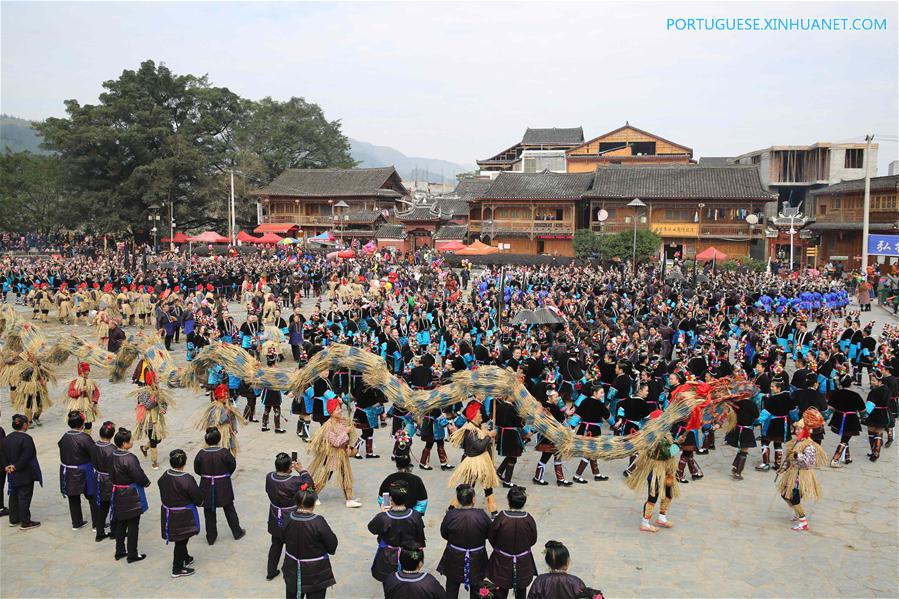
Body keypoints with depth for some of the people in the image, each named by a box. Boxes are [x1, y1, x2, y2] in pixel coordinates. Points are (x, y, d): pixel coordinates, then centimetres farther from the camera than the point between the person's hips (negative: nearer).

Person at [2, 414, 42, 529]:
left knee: (13, 497, 18)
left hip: (12, 476, 8)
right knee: (24, 498, 0)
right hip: (25, 475, -8)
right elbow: (26, 457, -23)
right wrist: (16, 467, -12)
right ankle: (25, 523, 7)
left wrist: (7, 467, 1)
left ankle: (13, 520, 27)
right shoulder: (26, 438, -20)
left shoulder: (6, 438, 6)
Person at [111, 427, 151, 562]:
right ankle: (132, 554, 15)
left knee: (120, 524, 20)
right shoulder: (130, 458, -25)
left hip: (118, 495, 7)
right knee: (133, 525, 6)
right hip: (132, 497, -7)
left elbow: (111, 474, 7)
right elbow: (139, 476, -22)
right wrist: (147, 482, -2)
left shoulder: (113, 456, -2)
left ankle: (120, 551, 31)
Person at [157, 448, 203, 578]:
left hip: (168, 514, 6)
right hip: (183, 517, -6)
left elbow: (163, 493, 6)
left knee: (181, 539, 25)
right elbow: (199, 498, -19)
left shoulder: (164, 476, -9)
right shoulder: (187, 479, -27)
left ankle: (185, 558, 45)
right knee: (181, 541, 10)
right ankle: (177, 569, 21)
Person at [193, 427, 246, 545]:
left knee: (209, 512, 16)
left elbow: (197, 470, -3)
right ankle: (237, 532, 30)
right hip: (223, 488, -1)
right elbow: (232, 466, -8)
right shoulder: (224, 452, -19)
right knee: (229, 510, 18)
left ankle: (211, 537, 25)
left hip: (207, 488, 1)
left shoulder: (201, 454, -15)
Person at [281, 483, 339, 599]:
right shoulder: (318, 522, -26)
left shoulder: (287, 519, -13)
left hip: (293, 571, 4)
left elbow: (283, 538, 5)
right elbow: (332, 544, -16)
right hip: (315, 573, -4)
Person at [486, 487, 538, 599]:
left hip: (502, 562, -1)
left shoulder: (500, 518, -24)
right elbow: (533, 540, -4)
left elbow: (491, 538, -9)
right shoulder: (529, 520, -20)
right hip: (523, 564, 1)